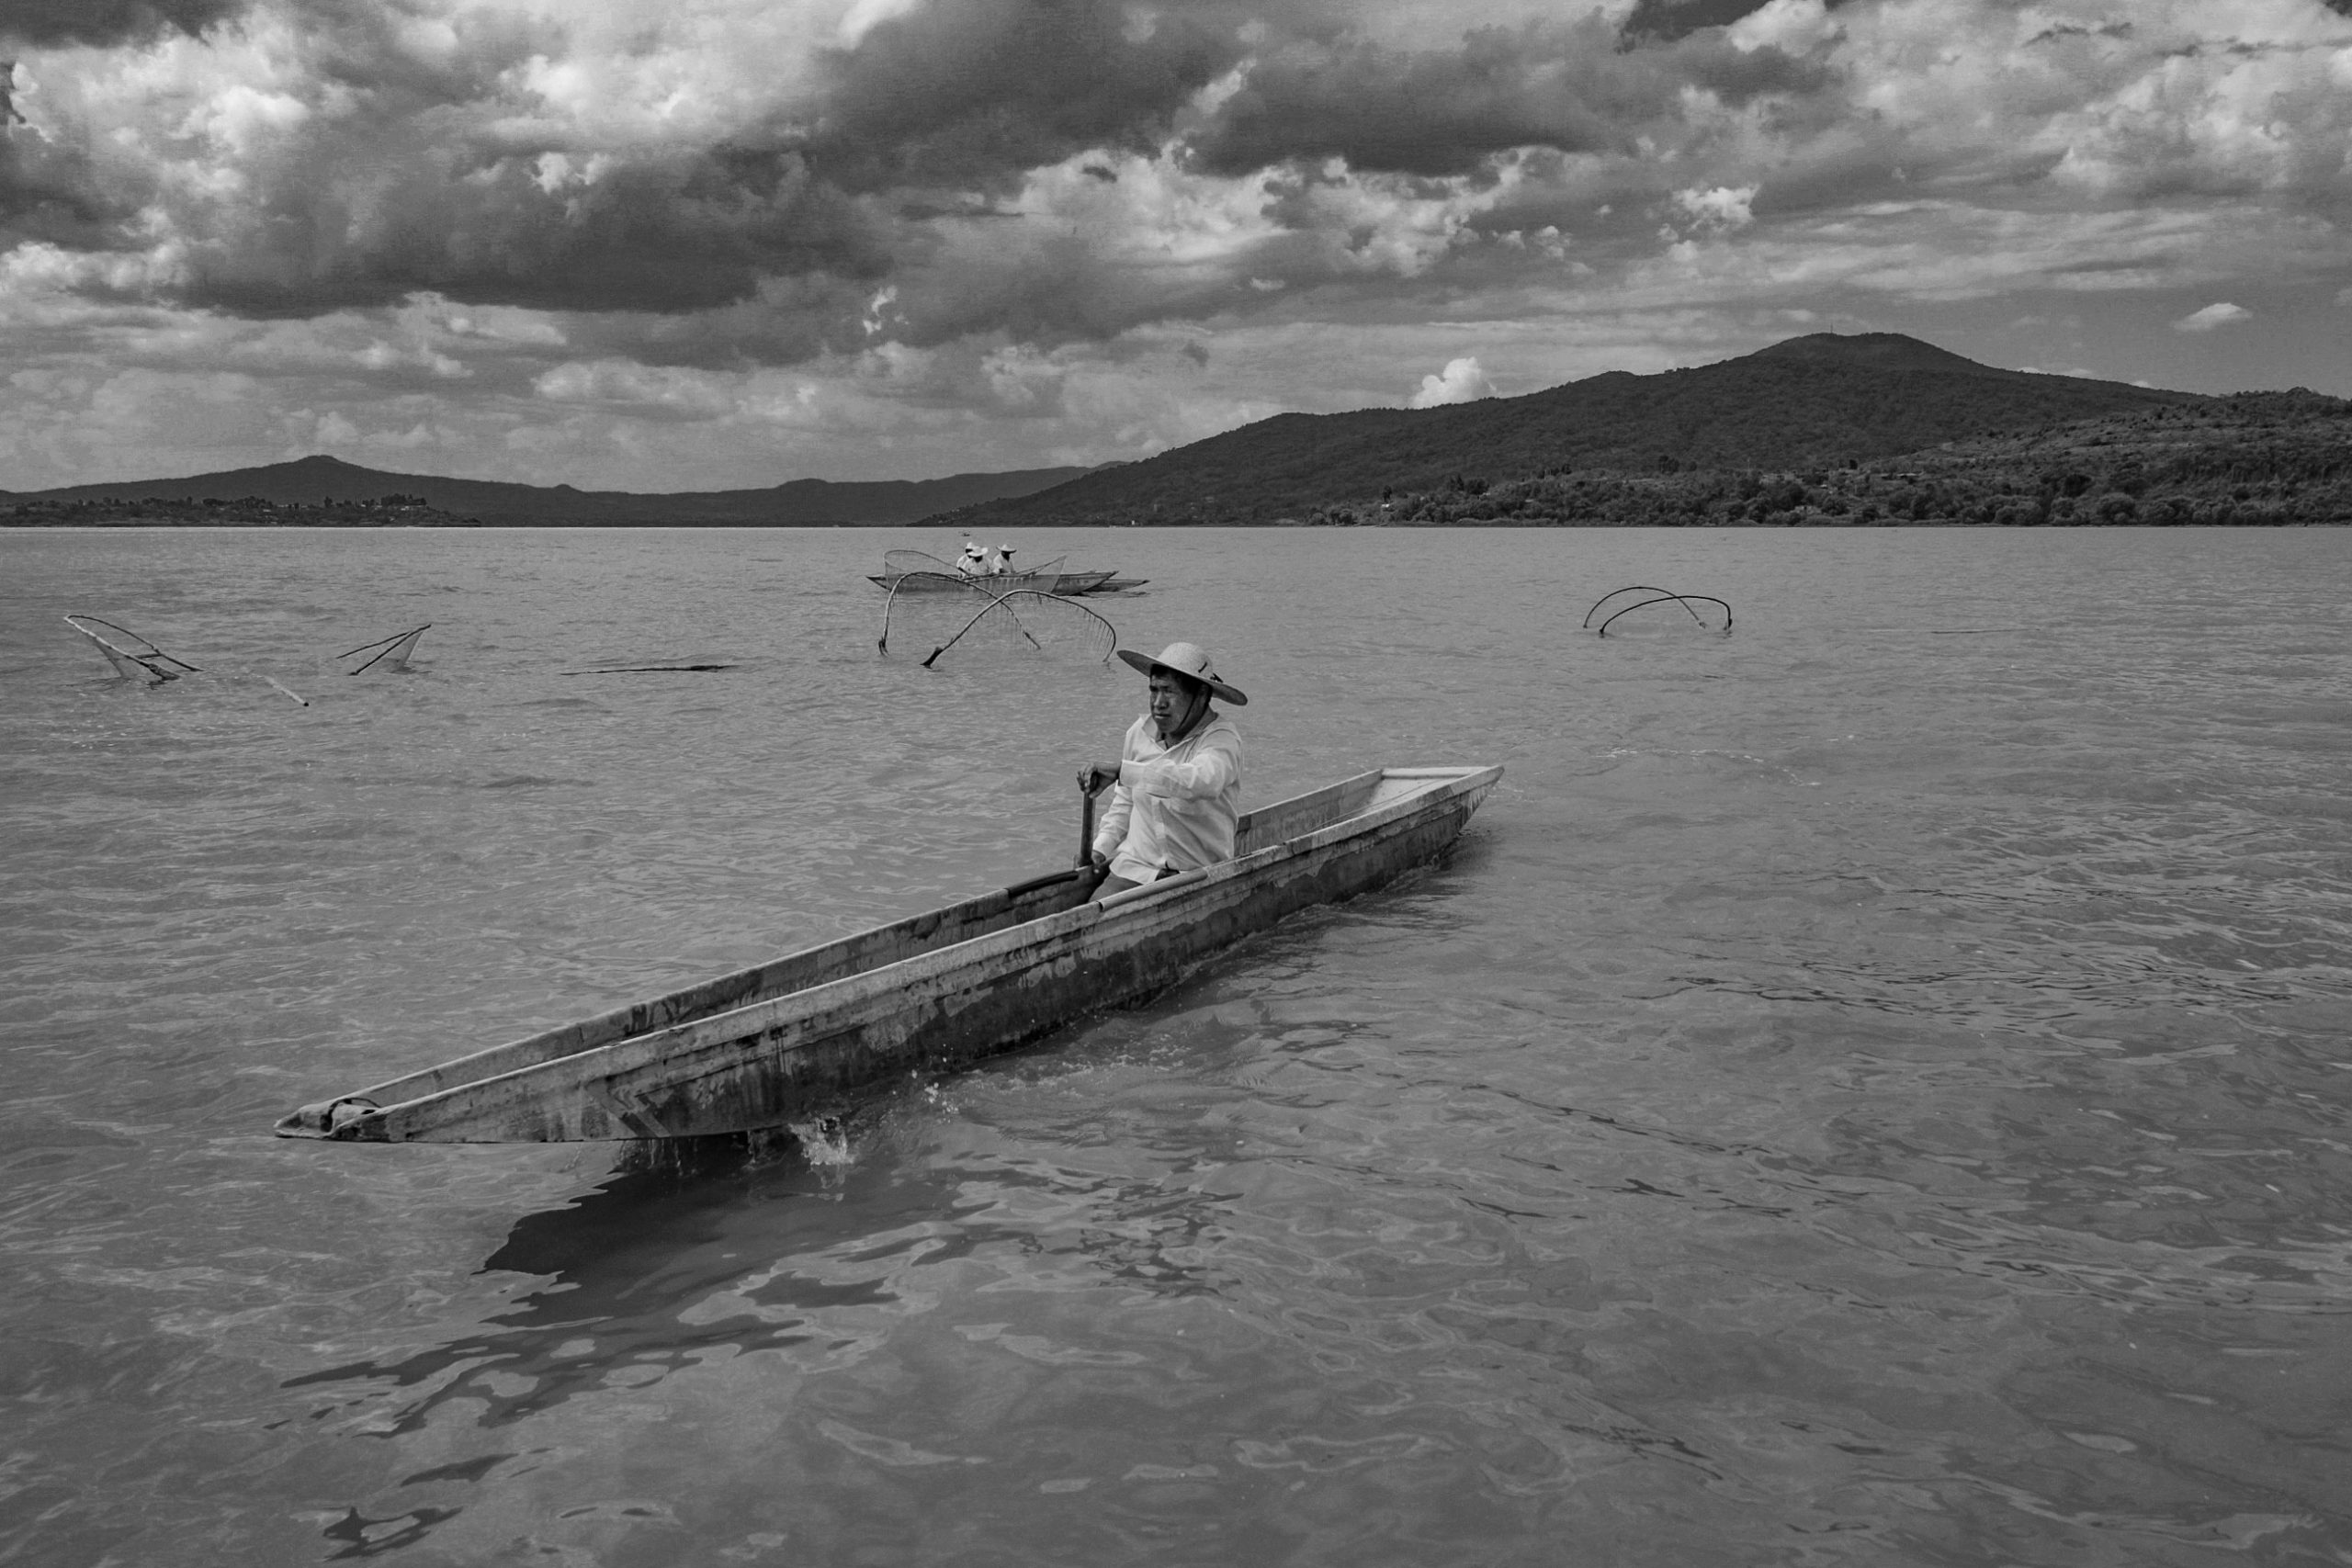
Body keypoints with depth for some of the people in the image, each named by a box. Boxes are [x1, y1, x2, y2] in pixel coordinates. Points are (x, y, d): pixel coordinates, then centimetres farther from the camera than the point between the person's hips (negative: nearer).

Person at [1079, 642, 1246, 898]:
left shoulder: (1221, 738, -12)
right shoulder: (1139, 731, 7)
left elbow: (1203, 781, -36)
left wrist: (1121, 770, -39)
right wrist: (1102, 847, 6)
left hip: (1199, 876, -4)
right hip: (1135, 866, 4)